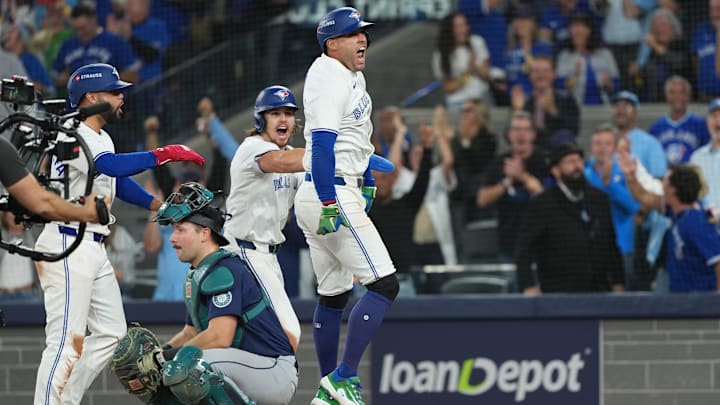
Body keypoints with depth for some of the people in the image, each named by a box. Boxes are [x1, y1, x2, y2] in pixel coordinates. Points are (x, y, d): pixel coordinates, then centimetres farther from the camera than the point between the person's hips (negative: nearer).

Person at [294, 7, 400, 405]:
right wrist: (330, 203, -29)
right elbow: (322, 141, -24)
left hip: (328, 197, 11)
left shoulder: (353, 77, 15)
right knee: (384, 284, -12)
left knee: (333, 295, 14)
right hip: (332, 194, -11)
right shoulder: (330, 77, -16)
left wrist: (367, 184, 26)